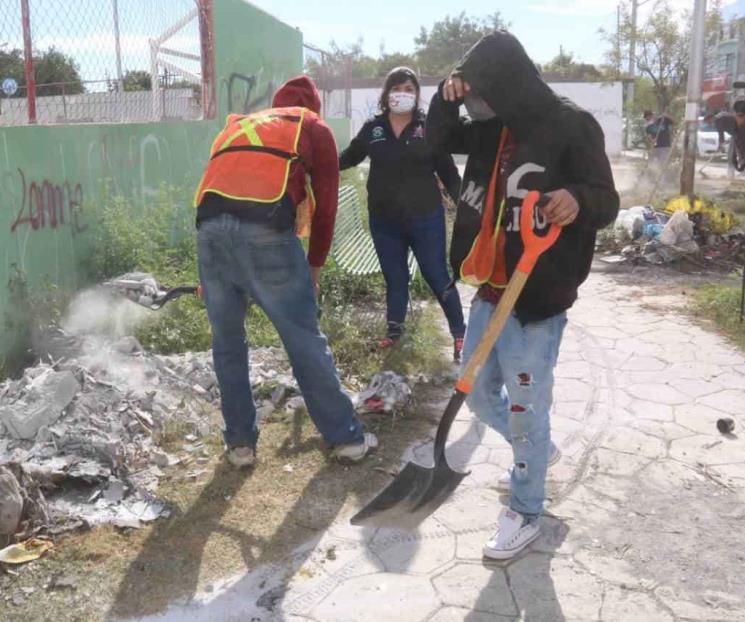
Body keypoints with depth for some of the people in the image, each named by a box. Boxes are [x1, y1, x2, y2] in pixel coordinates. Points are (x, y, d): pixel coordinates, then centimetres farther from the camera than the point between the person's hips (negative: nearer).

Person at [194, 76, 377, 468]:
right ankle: (346, 437, 18)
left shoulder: (237, 125, 34)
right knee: (306, 340, 6)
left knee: (227, 342, 16)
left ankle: (240, 443, 24)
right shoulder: (314, 128, 21)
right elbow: (325, 204, 15)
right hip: (266, 229, -4)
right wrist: (315, 264, 26)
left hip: (210, 227, 4)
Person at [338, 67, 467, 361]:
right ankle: (394, 330, 33)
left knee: (438, 277, 3)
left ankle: (459, 334, 17)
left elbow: (447, 171, -3)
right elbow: (350, 156, 15)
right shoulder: (373, 128, 2)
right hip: (384, 220, 3)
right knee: (394, 278, 16)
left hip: (425, 218, -3)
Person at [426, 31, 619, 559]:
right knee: (480, 395, 20)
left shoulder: (572, 127, -13)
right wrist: (448, 97, -1)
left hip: (538, 301, -8)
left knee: (525, 410, 2)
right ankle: (538, 451, 47)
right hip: (489, 294, 8)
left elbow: (607, 202, -13)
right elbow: (438, 138, 19)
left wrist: (579, 200, -37)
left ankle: (526, 514, 23)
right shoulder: (493, 129, 7)